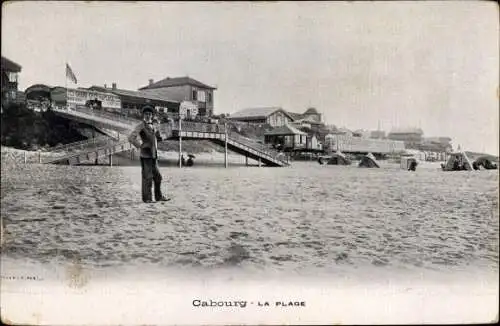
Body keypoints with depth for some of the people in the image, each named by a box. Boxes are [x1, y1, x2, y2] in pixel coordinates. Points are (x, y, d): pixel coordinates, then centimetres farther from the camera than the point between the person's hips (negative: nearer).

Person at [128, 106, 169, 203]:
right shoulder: (140, 126, -8)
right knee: (147, 178, -4)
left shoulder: (154, 126, 12)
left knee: (157, 177, 11)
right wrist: (140, 146, -15)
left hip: (154, 156, 7)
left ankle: (159, 197, 21)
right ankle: (147, 198, 5)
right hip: (145, 156, -7)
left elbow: (158, 137, 31)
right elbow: (131, 138, -20)